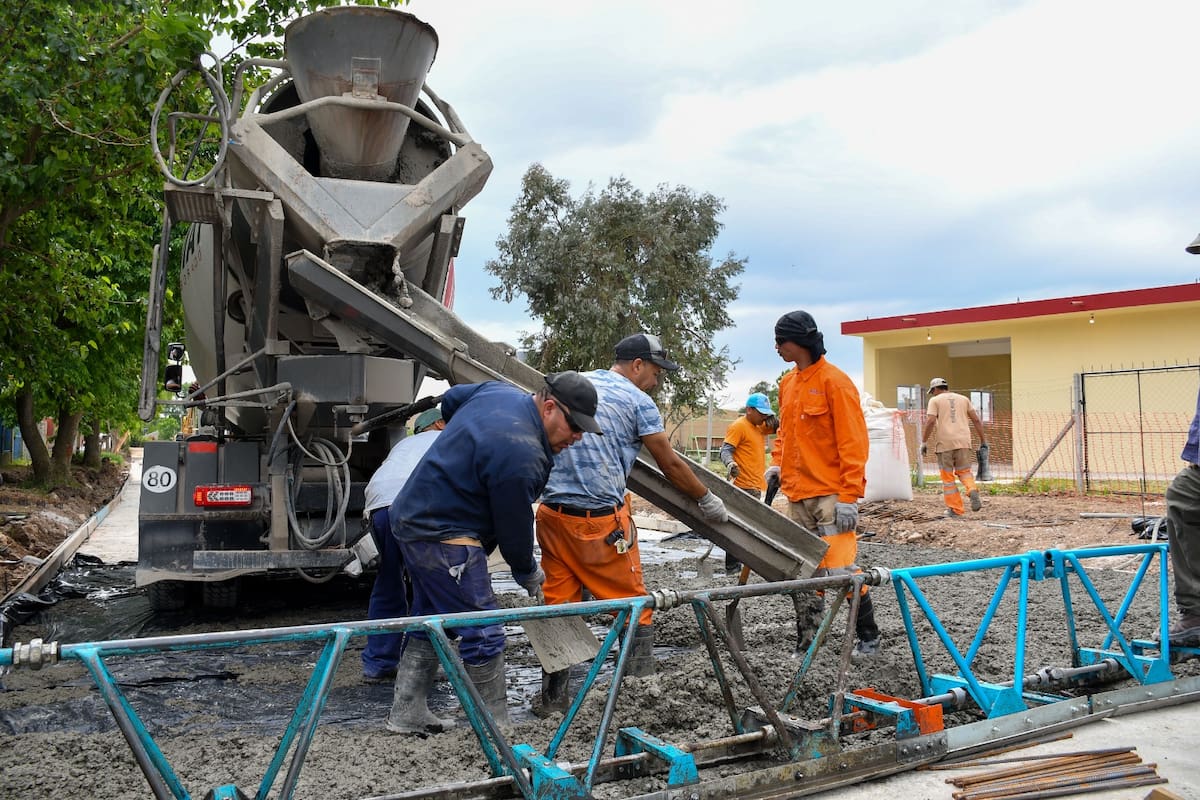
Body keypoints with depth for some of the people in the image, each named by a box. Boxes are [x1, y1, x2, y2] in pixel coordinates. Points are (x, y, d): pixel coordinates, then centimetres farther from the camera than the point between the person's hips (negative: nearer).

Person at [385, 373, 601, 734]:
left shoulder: (500, 391, 3)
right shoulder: (520, 456, -26)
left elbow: (450, 399, 22)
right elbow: (514, 527, -15)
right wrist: (528, 573, 3)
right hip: (444, 537, -11)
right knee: (484, 635, -5)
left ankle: (407, 713, 26)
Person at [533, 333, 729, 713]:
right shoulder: (638, 401, -3)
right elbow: (671, 464, 3)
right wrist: (707, 500, 16)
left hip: (551, 513, 6)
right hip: (600, 520, -6)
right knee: (633, 605, 7)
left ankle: (552, 697, 16)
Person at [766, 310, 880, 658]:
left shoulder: (834, 381, -11)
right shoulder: (788, 383, 13)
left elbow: (853, 442, -14)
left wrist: (849, 496, -17)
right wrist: (778, 463, 8)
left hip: (830, 493, -7)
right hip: (797, 494, 7)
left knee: (840, 568, -6)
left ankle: (868, 636, 11)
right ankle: (807, 637, 19)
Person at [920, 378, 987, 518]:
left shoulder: (935, 400, 5)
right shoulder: (963, 399, 16)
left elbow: (930, 421, -9)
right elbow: (976, 420, 10)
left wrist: (924, 442, -5)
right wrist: (982, 440, 14)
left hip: (944, 443, -3)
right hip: (963, 442, 3)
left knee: (948, 476, 5)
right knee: (964, 471, 15)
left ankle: (955, 509, 3)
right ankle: (972, 490, -14)